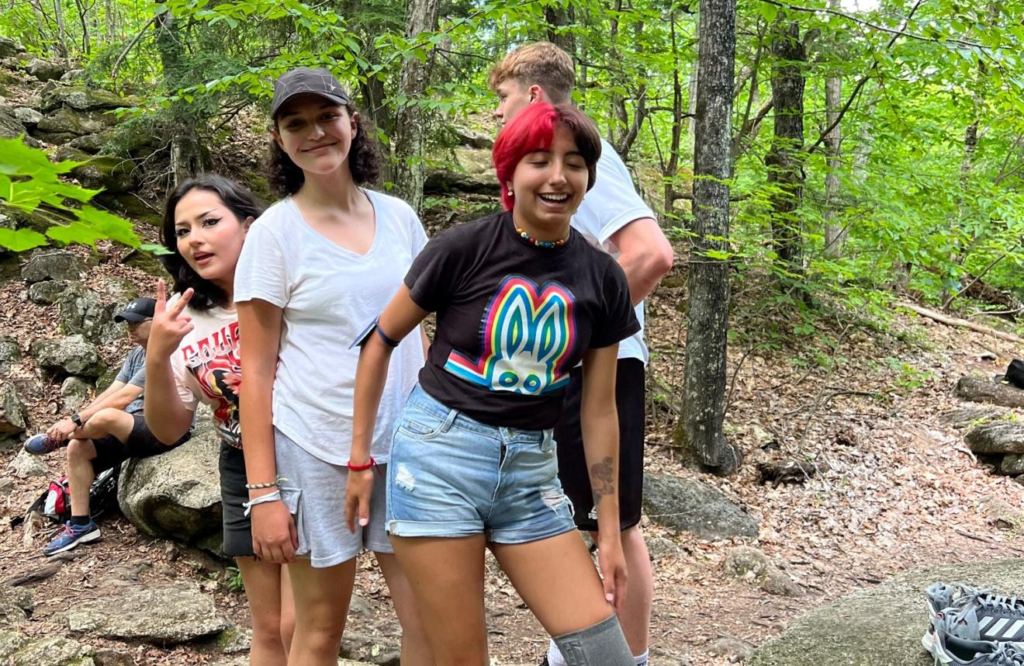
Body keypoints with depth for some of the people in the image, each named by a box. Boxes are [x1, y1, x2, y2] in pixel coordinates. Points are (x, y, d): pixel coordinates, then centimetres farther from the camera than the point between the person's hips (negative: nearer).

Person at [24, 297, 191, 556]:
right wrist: (73, 419, -7)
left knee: (107, 417, -33)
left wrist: (76, 421, -21)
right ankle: (80, 525, 2)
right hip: (133, 428, 10)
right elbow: (110, 392, 7)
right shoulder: (135, 354, 15)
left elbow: (122, 398, -21)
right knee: (78, 448, -5)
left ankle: (56, 438, -1)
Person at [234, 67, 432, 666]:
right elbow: (256, 371, -5)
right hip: (316, 452, -3)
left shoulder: (398, 216, 6)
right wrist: (263, 492, -9)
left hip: (406, 447, 3)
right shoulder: (275, 231, -5)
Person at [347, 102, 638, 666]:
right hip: (441, 455, -3)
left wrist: (610, 532, 6)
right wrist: (359, 459, 3)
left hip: (531, 471, 4)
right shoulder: (463, 250, -9)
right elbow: (381, 342, 2)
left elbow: (599, 411, 6)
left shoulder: (602, 280, 1)